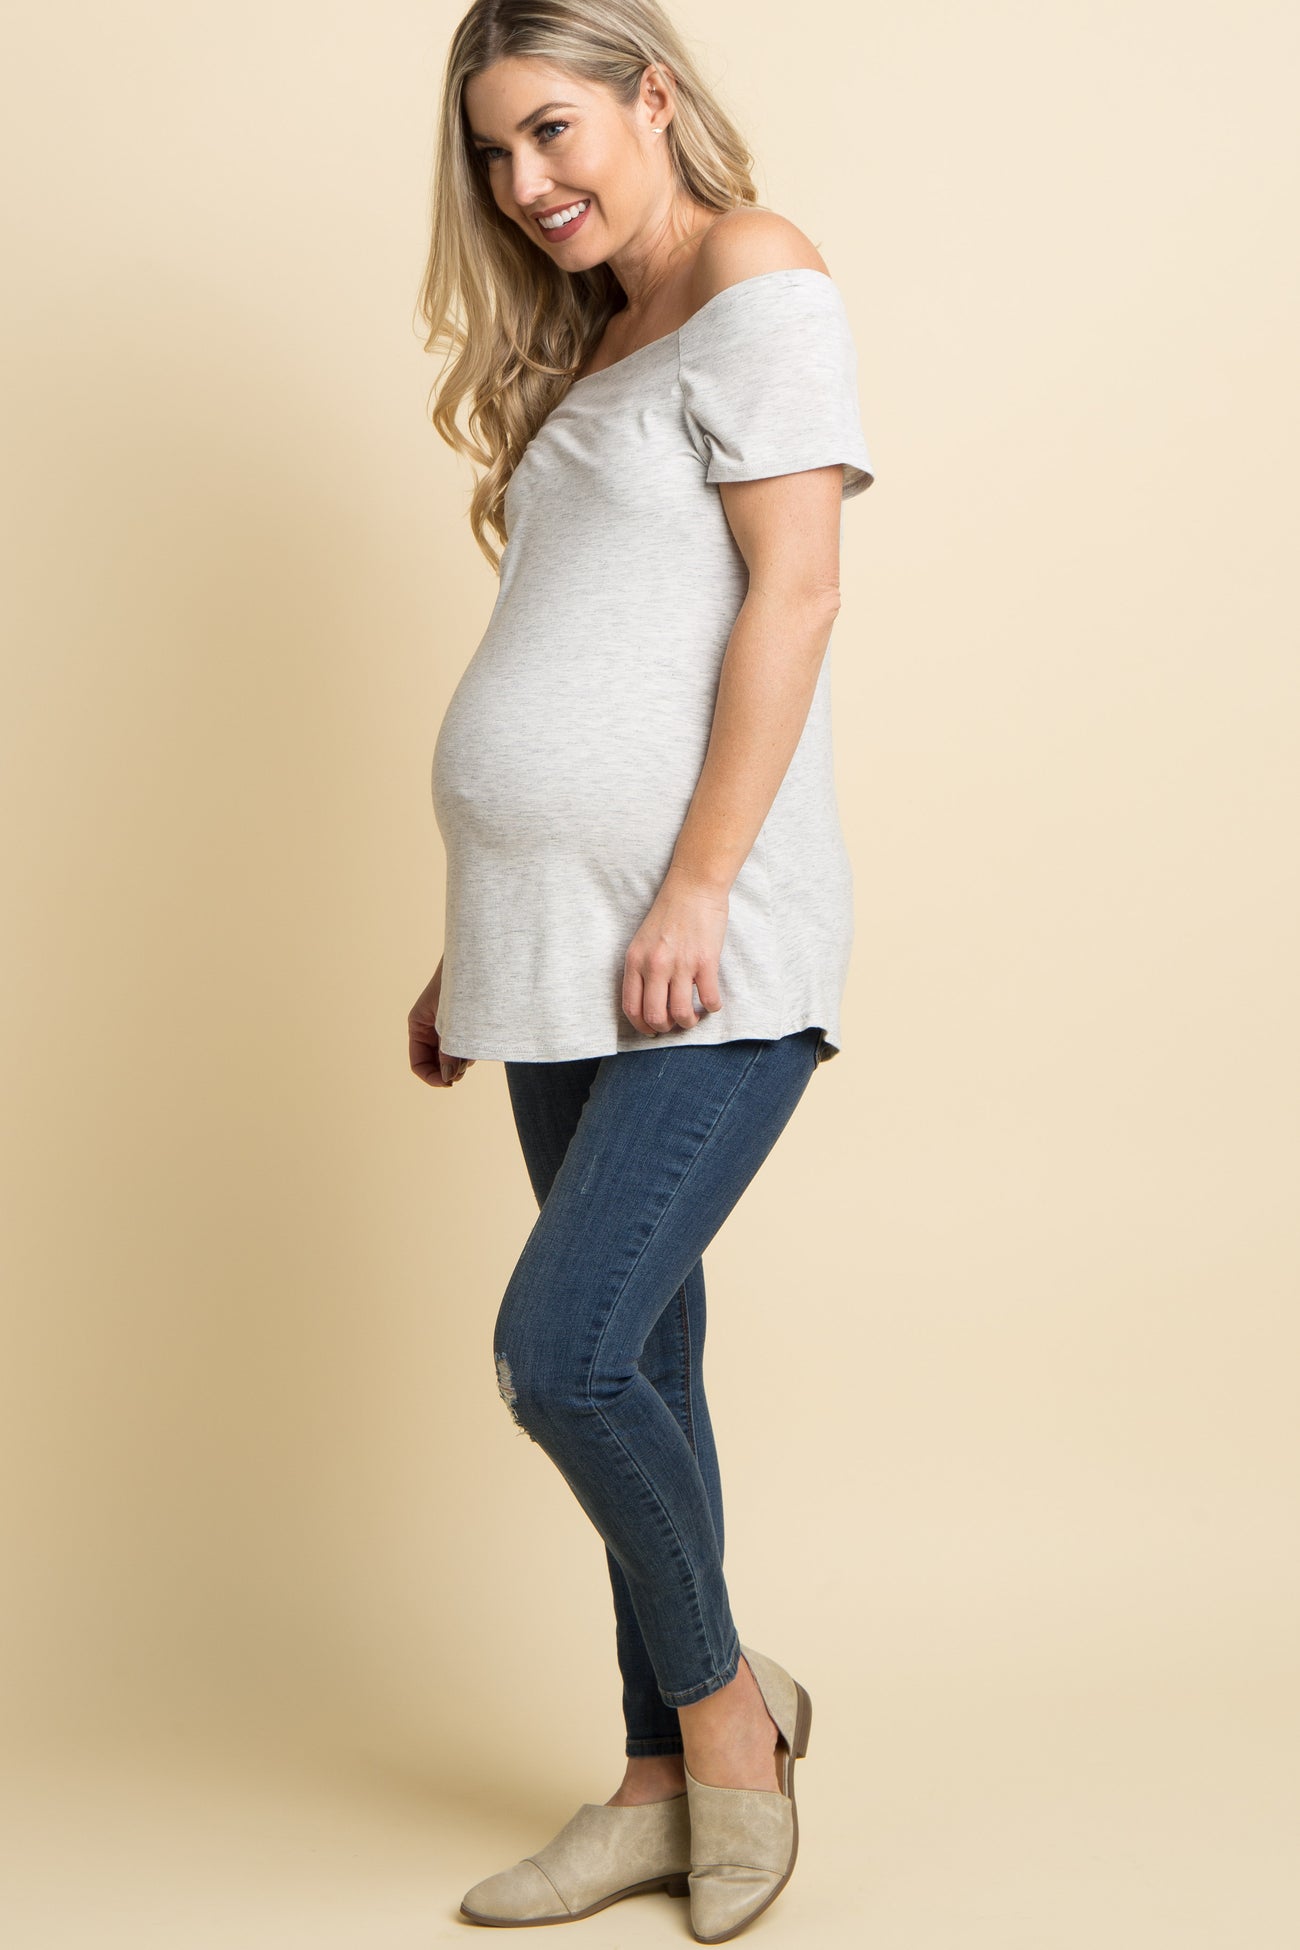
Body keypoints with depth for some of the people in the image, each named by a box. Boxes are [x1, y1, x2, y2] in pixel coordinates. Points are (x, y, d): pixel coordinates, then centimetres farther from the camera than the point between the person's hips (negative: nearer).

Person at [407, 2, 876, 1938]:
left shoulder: (757, 277, -1)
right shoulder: (587, 348, 22)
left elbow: (792, 590, -12)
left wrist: (699, 891, -19)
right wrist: (482, 948, 19)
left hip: (708, 965, -8)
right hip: (562, 967, 8)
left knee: (566, 1353, -14)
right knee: (635, 1373, 10)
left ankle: (728, 1700, 11)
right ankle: (670, 1780, 22)